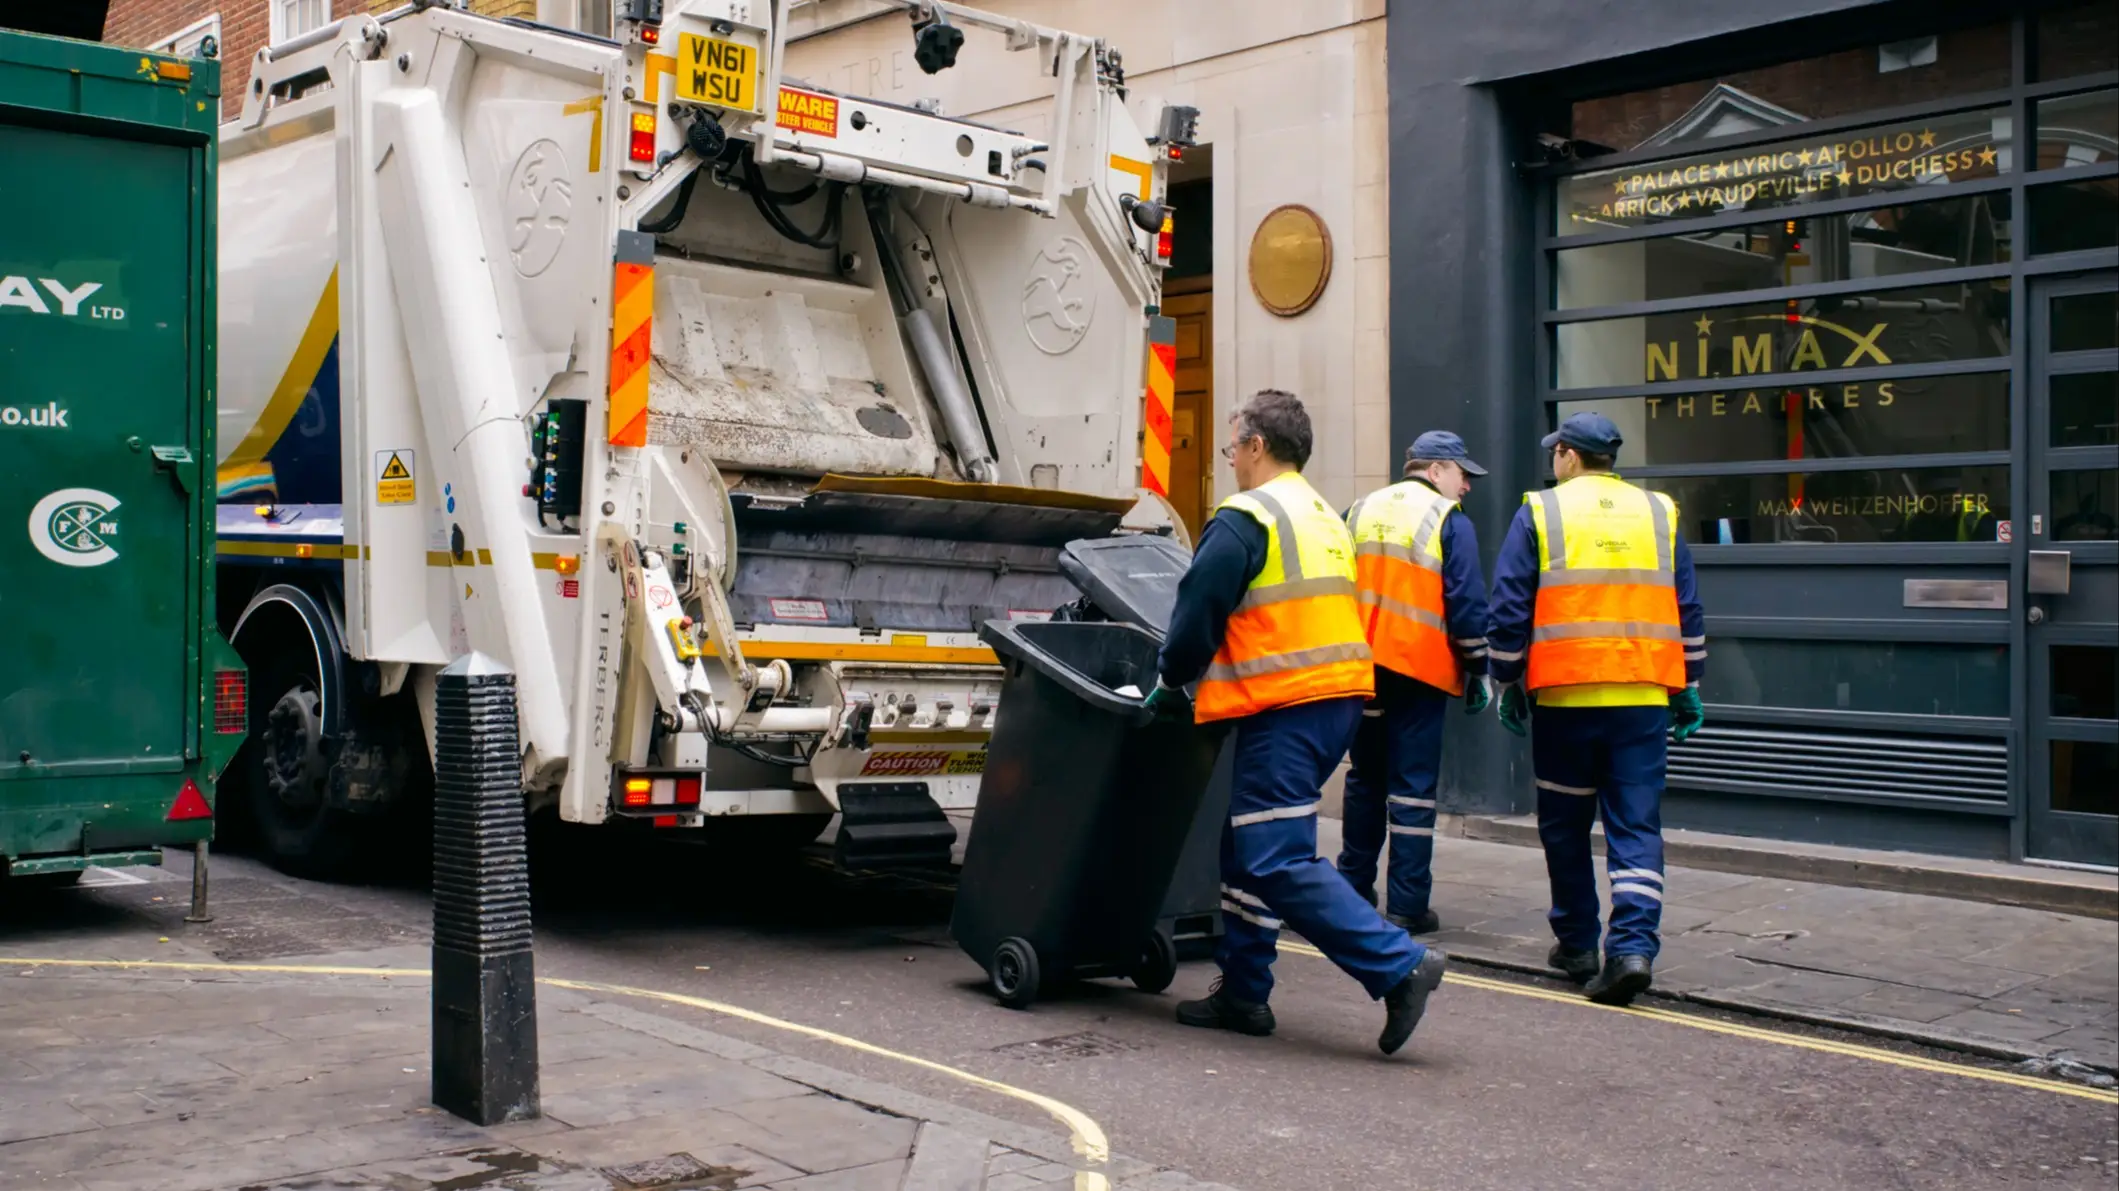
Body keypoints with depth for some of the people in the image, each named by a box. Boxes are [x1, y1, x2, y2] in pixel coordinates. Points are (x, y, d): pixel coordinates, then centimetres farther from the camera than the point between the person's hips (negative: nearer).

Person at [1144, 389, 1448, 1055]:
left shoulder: (1245, 520, -10)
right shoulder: (1327, 520, 20)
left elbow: (1198, 615, -12)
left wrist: (1170, 683, 6)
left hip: (1285, 708, -10)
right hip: (1337, 699, 10)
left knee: (1276, 862, -9)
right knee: (1249, 847, 16)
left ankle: (1398, 965, -14)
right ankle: (1243, 993, 20)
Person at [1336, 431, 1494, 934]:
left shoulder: (1359, 512, 13)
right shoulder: (1450, 521, -4)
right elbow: (1466, 602, -9)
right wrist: (1477, 670, -1)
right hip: (1420, 668, -5)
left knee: (1365, 778, 17)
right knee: (1413, 788, -2)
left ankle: (1354, 885, 23)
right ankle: (1407, 905, -1)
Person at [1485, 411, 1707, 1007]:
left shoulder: (1539, 514, 0)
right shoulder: (1659, 513, 10)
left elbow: (1509, 612, -2)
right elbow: (1688, 611, 14)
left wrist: (1508, 683, 8)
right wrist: (1688, 687, 21)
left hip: (1565, 695, -2)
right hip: (1644, 696, 2)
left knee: (1565, 825, 13)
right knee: (1637, 828, 3)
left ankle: (1577, 944, 21)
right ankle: (1633, 946, -12)